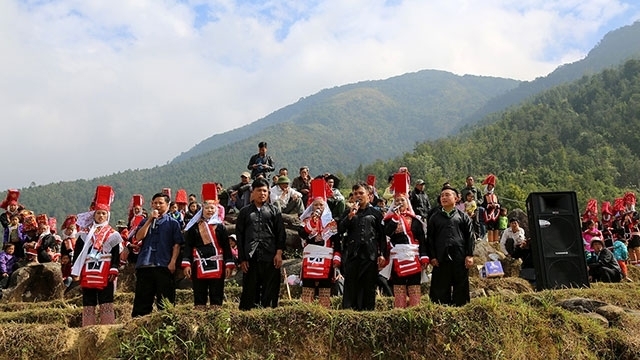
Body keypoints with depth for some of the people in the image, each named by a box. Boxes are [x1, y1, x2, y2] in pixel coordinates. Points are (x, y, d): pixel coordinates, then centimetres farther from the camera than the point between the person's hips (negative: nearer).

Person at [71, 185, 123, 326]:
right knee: (88, 304, 9)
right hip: (88, 275, 3)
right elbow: (78, 253, 9)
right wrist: (75, 271, 2)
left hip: (105, 275, -3)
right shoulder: (85, 233, 11)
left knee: (106, 303, -1)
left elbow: (116, 255, -1)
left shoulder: (112, 234, 3)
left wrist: (113, 270, -9)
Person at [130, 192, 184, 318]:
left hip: (164, 265, -3)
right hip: (144, 265, 3)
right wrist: (150, 220, -3)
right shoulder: (146, 221, 18)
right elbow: (139, 237, 0)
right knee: (142, 299, 6)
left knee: (165, 300, 0)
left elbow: (177, 244, 1)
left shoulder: (173, 223, 8)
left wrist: (172, 262, -11)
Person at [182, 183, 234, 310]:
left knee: (217, 297, 4)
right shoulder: (194, 227, 6)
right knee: (199, 297, 5)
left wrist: (228, 265, -1)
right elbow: (188, 246, 4)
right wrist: (186, 264, -4)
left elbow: (226, 247, 5)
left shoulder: (220, 227, 6)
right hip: (199, 267, 0)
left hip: (217, 267, 0)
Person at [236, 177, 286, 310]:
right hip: (250, 259, 0)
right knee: (250, 290, 4)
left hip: (270, 258, 0)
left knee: (271, 291, 1)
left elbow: (281, 233, 6)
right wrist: (242, 259, 3)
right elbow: (239, 236, 9)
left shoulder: (274, 211, 12)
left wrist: (279, 253, -6)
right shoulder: (244, 212, 12)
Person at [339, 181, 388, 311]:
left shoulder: (376, 213, 7)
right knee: (351, 284, 0)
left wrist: (382, 254, 0)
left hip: (370, 255, -1)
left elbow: (382, 236, 7)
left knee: (369, 285, 4)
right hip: (352, 254, 1)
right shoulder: (348, 212, 12)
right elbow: (340, 229, -1)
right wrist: (350, 216, -11)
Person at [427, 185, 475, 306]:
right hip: (441, 259, 1)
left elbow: (470, 237, 5)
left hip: (460, 258, 0)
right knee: (441, 289, 3)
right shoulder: (434, 217, 11)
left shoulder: (463, 217, 9)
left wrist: (469, 255, -4)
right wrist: (432, 257, 0)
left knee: (461, 288, 5)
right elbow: (430, 238, 9)